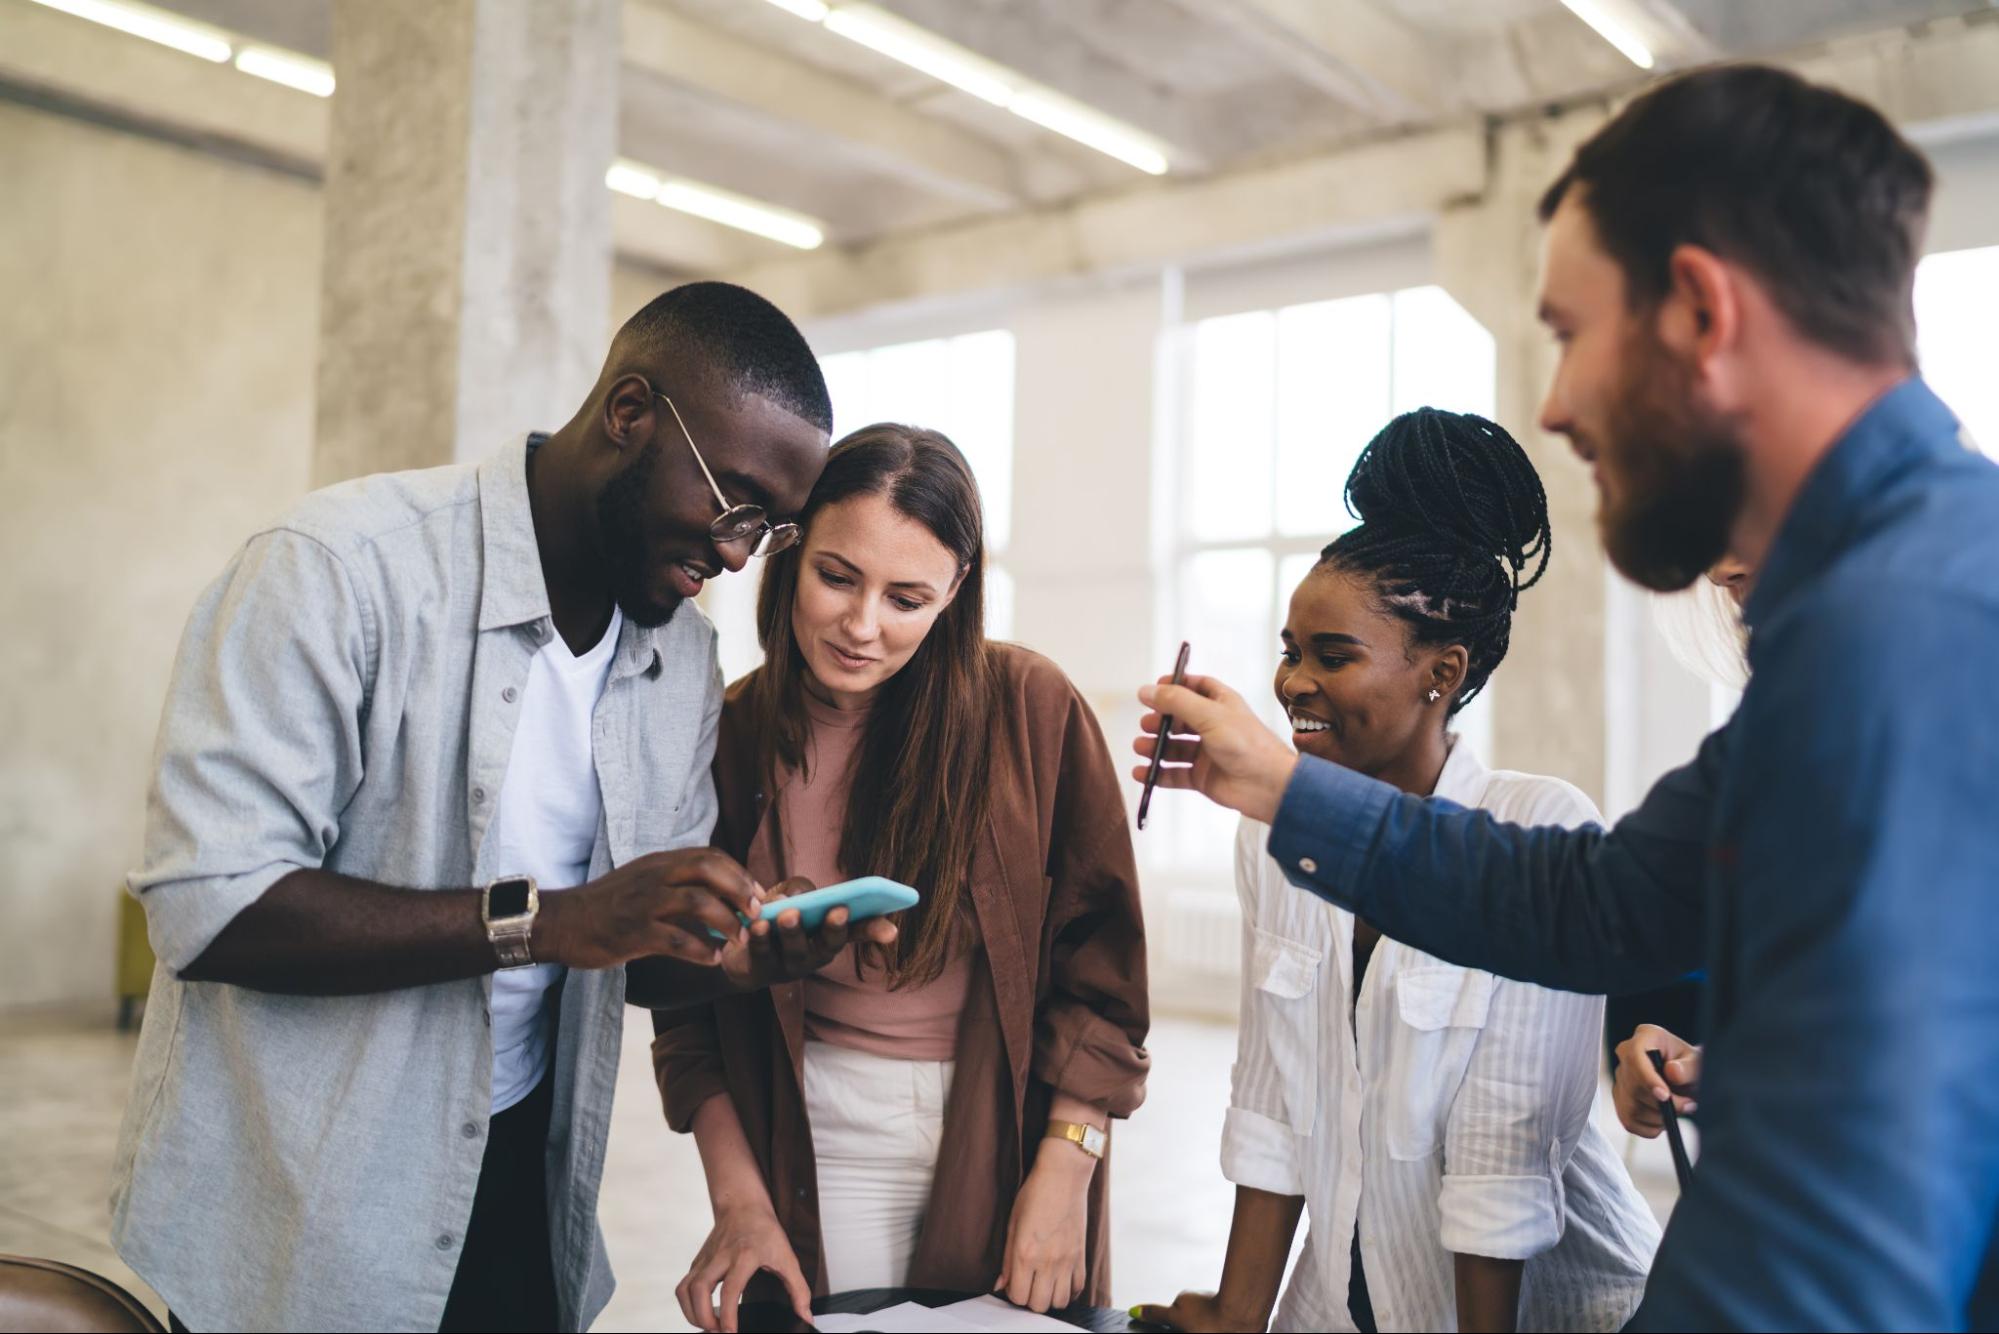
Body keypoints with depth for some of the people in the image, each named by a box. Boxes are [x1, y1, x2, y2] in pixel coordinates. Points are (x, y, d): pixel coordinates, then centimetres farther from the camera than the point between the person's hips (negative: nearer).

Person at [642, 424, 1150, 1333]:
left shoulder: (1030, 709, -12)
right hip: (820, 1148, 1)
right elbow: (689, 998, -1)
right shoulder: (731, 737, -7)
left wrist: (1064, 1172, -11)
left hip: (1011, 1138, 0)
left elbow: (1099, 959, -8)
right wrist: (739, 1199, -6)